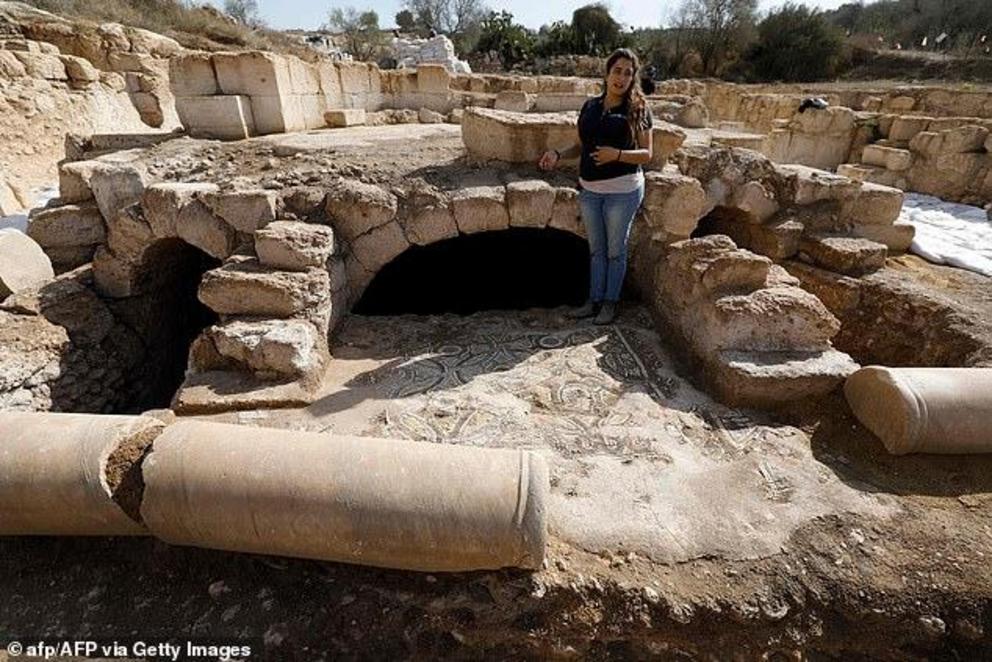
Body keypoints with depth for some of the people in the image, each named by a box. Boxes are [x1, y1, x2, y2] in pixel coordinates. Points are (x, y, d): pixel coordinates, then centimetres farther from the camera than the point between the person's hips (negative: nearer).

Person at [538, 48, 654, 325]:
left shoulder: (638, 109, -5)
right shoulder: (590, 106, 8)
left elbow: (646, 154, -6)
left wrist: (617, 154, -23)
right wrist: (558, 154, -5)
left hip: (622, 190, -4)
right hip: (589, 190, 5)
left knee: (615, 250, 6)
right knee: (596, 249, 13)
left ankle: (610, 302, 21)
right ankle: (594, 300, 25)